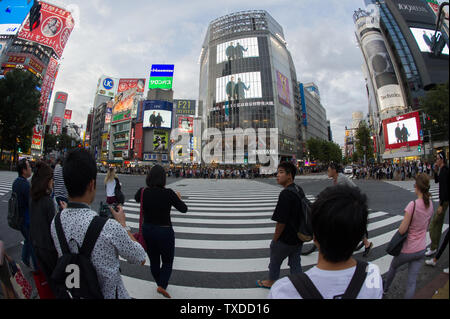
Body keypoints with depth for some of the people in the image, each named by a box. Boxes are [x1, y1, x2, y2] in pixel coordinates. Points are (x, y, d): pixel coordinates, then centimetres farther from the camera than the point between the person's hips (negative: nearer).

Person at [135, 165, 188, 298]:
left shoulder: (143, 192, -11)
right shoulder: (168, 193, -21)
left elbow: (136, 198, 16)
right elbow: (184, 209, -9)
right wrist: (178, 197, 7)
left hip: (147, 230, 4)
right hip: (164, 232, -4)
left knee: (154, 261, 24)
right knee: (167, 262, 20)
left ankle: (160, 284, 42)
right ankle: (162, 285, 8)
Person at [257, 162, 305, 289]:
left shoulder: (285, 194, -27)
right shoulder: (299, 190, 0)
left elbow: (281, 222, -25)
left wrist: (275, 239, -12)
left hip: (285, 238, -7)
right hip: (299, 236, 7)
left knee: (275, 261, 18)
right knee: (295, 263, 20)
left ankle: (271, 282, 40)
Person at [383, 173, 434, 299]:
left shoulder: (413, 205, -26)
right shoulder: (430, 204, -5)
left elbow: (402, 230, -23)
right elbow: (426, 226, 12)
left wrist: (402, 225, -3)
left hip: (407, 249, -4)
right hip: (421, 249, 5)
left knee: (393, 267, 24)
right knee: (412, 281, 11)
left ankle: (385, 288, 47)